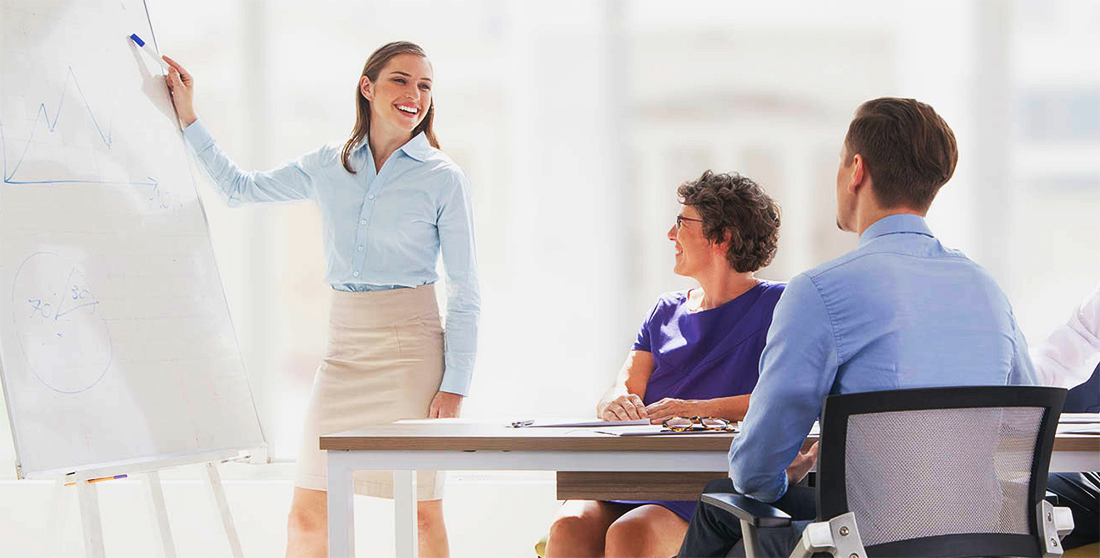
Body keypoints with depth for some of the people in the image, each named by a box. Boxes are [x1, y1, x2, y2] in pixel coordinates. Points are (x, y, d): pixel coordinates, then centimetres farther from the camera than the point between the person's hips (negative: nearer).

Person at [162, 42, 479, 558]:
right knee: (307, 516, 0)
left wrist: (455, 386, -9)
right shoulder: (327, 167, 10)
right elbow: (239, 188, 24)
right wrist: (187, 116, 19)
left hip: (412, 347, -4)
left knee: (423, 512, -2)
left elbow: (464, 294, -1)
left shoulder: (444, 179, -1)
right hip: (344, 347, 4)